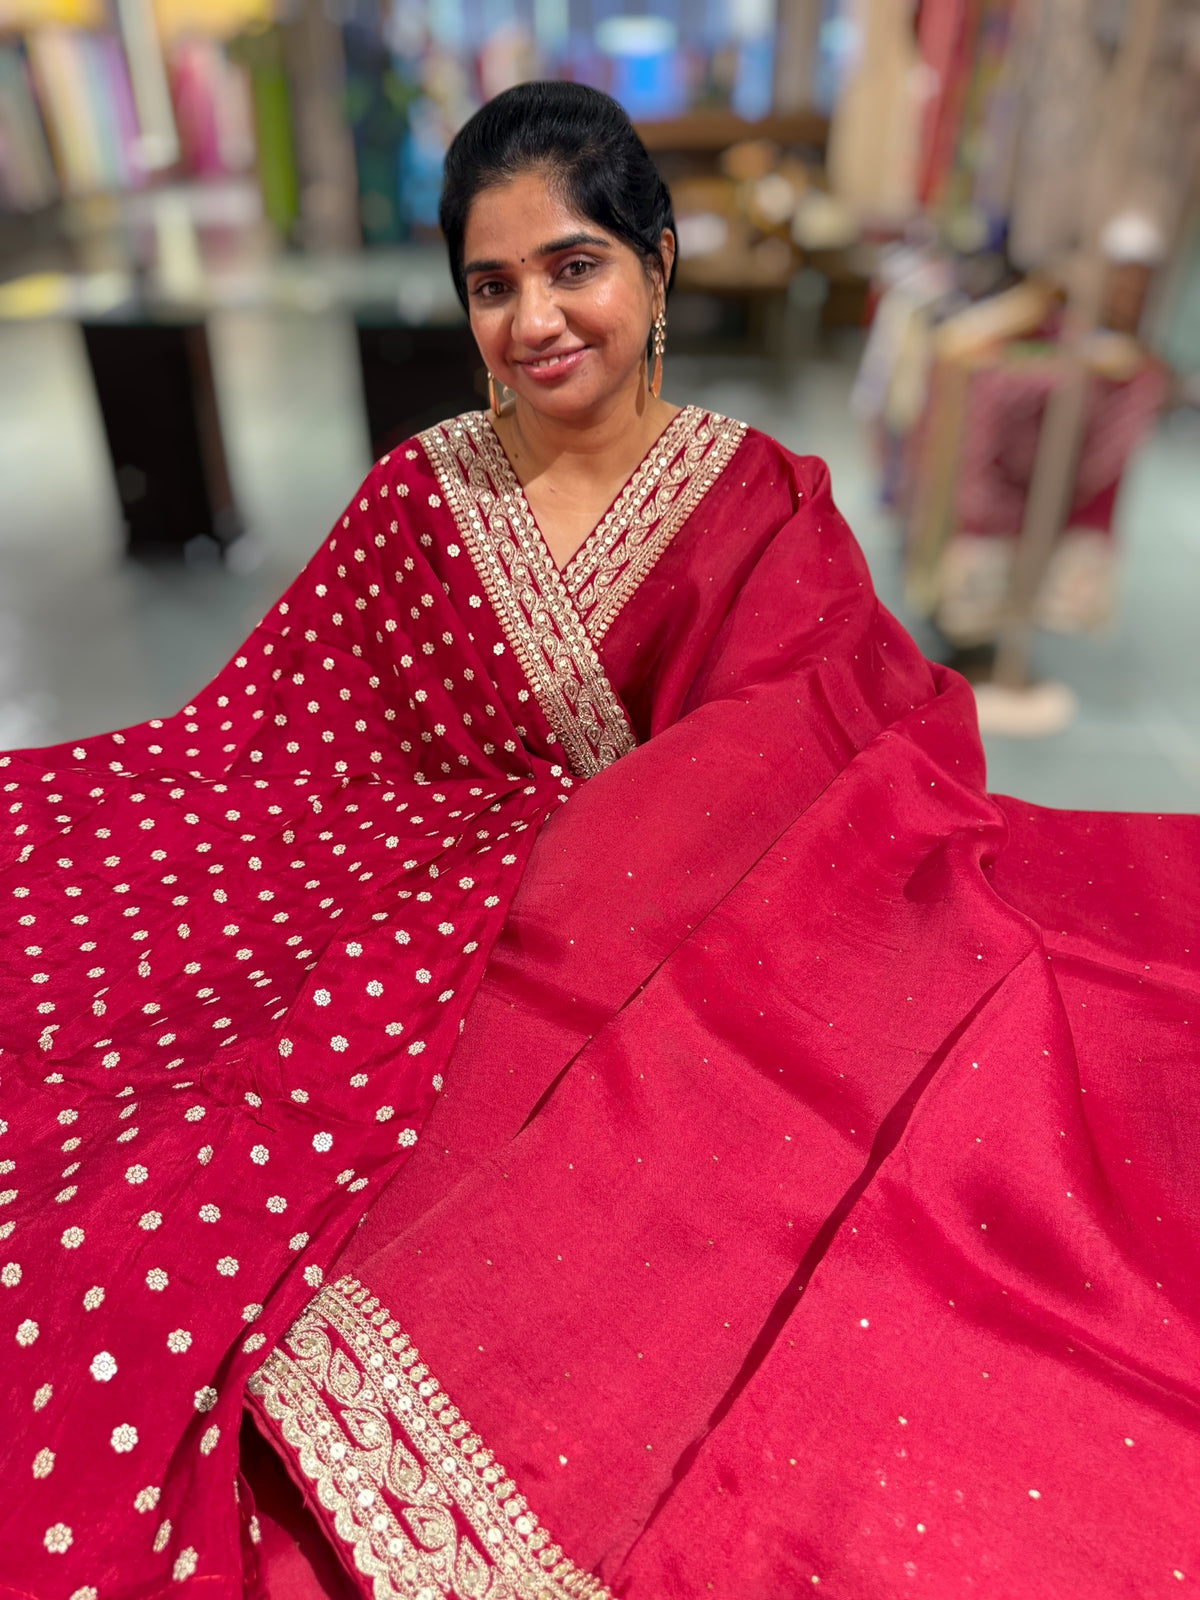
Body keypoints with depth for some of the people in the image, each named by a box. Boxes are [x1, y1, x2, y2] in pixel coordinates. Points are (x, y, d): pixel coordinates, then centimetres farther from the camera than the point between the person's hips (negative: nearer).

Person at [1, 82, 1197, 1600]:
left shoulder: (761, 504, 5)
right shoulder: (419, 495, 10)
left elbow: (879, 753, -2)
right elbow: (262, 734, 9)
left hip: (676, 947, -1)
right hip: (444, 928, 2)